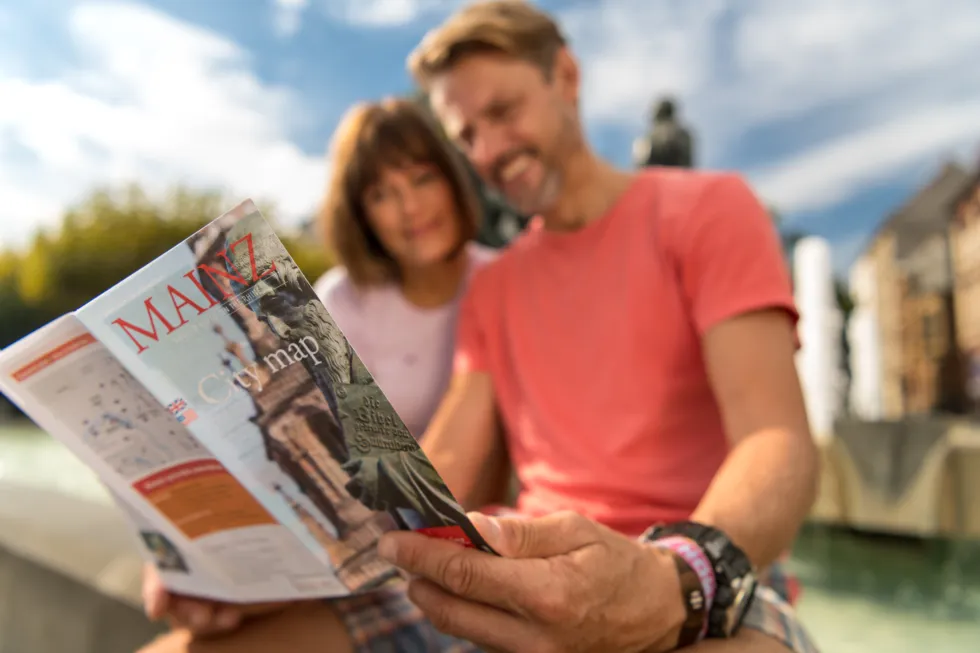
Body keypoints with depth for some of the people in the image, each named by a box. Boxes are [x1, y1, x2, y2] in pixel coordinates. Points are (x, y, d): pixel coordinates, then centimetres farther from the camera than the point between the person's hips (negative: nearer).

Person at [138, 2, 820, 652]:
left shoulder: (709, 208, 1)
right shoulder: (492, 289, 17)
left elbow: (779, 442, -11)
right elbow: (436, 474, 7)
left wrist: (674, 586, -33)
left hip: (709, 595, -4)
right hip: (539, 583, 5)